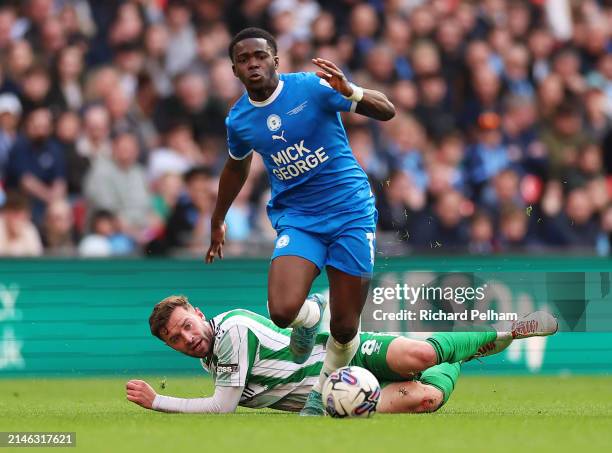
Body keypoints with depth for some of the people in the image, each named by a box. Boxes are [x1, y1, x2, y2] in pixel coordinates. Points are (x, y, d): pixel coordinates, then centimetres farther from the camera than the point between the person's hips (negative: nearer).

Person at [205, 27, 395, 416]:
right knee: (283, 310, -22)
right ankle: (309, 317, 16)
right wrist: (218, 221, 32)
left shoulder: (312, 87, -11)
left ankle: (325, 390, 28)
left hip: (351, 212, -2)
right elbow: (237, 167, 23)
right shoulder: (238, 120, 2)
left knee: (345, 327, -2)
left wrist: (349, 92, -31)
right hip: (297, 218, 2)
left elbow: (387, 111, -11)